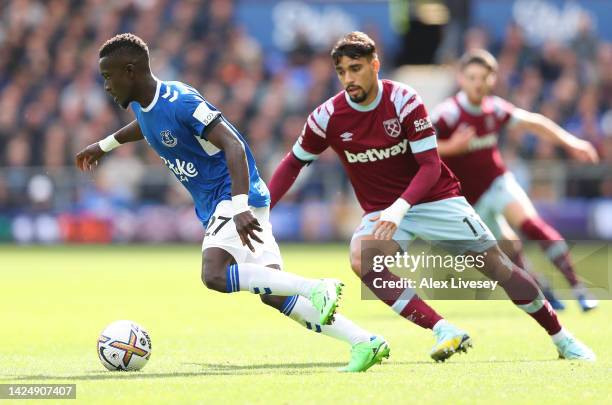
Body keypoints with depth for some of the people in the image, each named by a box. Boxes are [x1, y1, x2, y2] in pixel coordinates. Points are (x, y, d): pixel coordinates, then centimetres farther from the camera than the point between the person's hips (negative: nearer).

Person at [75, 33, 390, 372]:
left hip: (234, 196, -9)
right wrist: (105, 144, 47)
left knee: (214, 274, -31)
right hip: (213, 205, 9)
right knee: (272, 294, -2)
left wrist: (239, 207, -37)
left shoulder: (180, 101, -19)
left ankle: (316, 289, -28)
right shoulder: (141, 103, 9)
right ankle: (365, 343, -2)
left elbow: (233, 144, -26)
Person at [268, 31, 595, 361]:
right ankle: (445, 332, -30)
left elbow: (431, 166, -18)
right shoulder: (328, 117, -11)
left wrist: (400, 207, -34)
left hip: (436, 198, -1)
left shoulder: (404, 100, -17)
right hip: (383, 211, 2)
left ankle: (562, 339, 15)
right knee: (361, 260, -31)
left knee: (497, 264, -5)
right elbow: (294, 162, 4)